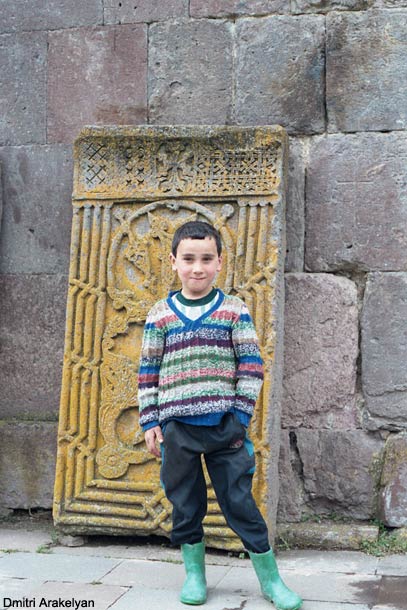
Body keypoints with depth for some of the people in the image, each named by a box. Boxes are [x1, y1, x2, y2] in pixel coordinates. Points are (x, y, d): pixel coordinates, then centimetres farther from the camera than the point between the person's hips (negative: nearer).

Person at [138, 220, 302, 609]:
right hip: (177, 427, 1)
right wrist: (150, 422, 4)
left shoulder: (235, 311, 2)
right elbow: (148, 373, 7)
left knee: (239, 501, 3)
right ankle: (194, 574, 28)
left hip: (224, 425, -1)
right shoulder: (160, 315, 4)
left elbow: (251, 366, 1)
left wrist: (241, 414, -5)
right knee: (185, 505, 11)